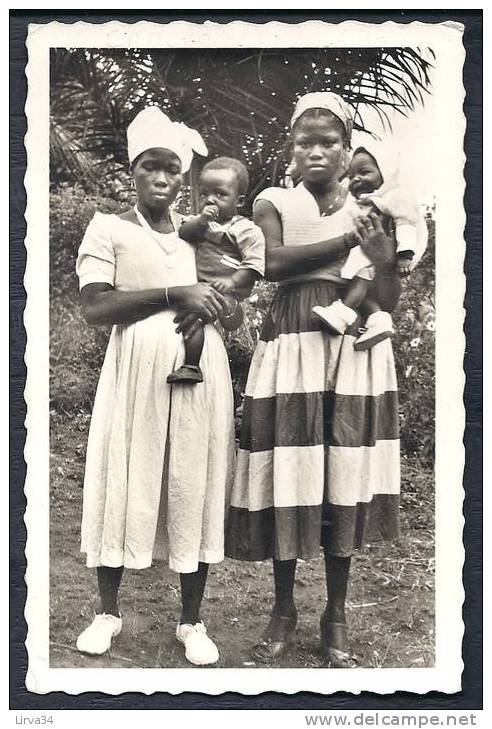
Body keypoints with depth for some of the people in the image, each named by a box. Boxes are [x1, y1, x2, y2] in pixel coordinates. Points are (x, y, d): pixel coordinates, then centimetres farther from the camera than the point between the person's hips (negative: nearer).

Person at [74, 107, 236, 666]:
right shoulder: (108, 229, 4)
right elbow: (95, 307, -10)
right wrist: (174, 295, -16)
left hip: (201, 368, 3)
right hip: (137, 367, -2)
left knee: (194, 484, 4)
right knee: (123, 480, 2)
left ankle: (191, 620, 16)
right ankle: (107, 609, 21)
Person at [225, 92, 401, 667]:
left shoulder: (369, 210, 11)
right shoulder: (274, 203, 7)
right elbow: (273, 262, -13)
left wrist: (382, 257, -11)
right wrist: (347, 241, -12)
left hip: (353, 353, 1)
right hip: (290, 346, -1)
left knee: (344, 479, 4)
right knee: (287, 477, -1)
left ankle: (336, 615, 19)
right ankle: (283, 610, 17)